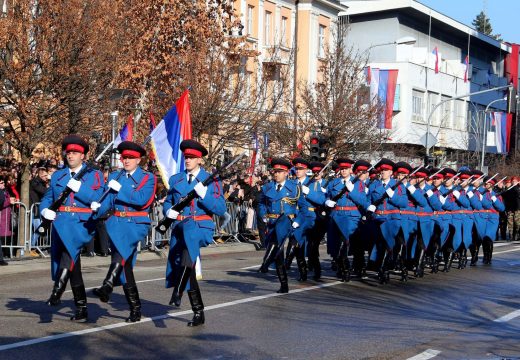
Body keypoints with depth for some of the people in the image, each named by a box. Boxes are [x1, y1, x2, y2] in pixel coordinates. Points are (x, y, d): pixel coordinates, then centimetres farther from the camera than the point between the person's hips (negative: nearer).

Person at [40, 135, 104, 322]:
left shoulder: (94, 175, 5)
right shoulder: (57, 175, 17)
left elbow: (99, 200, -6)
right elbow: (47, 198, 19)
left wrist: (79, 188, -15)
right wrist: (45, 210, -3)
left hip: (82, 223, -4)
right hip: (60, 223, 5)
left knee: (69, 245, -35)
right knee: (71, 261, 6)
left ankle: (57, 290, -38)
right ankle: (81, 308, 16)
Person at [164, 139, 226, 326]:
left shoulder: (211, 180, 1)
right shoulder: (175, 180, 12)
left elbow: (221, 209, -6)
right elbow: (167, 203, 22)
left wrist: (204, 194, -20)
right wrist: (168, 211, -2)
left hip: (201, 227, -5)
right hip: (179, 227, 5)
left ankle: (178, 291, -40)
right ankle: (198, 313, 19)